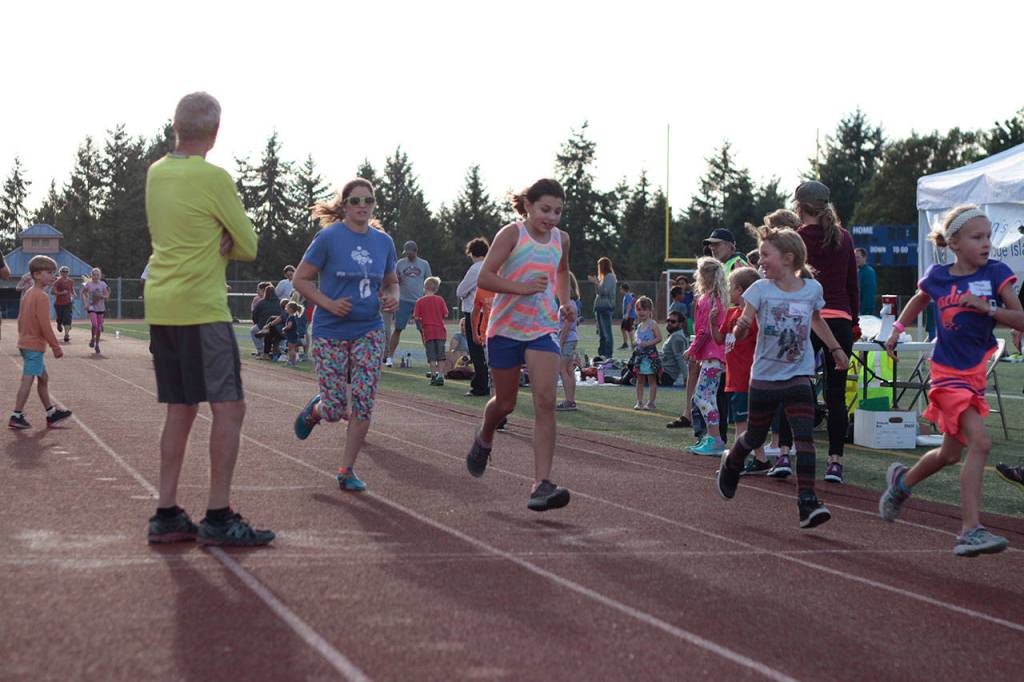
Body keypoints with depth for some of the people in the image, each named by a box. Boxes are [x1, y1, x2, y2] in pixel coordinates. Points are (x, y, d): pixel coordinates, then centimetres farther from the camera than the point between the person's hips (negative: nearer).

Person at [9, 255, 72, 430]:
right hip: (35, 345, -10)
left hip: (25, 342, 10)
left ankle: (51, 413, 20)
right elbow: (45, 325, -20)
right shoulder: (41, 297, -17)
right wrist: (56, 347, -15)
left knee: (43, 378, 15)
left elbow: (20, 320, 18)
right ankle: (16, 416, -4)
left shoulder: (28, 294, 12)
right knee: (28, 380, -6)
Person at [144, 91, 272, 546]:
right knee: (229, 408, -4)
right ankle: (218, 518, -7)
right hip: (201, 308, -8)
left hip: (160, 306, 8)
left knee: (180, 411, 12)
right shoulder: (214, 178, -12)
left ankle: (166, 516, 12)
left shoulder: (155, 173, 10)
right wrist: (221, 245, 8)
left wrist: (211, 245, 2)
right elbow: (248, 247, -5)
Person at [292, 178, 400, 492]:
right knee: (335, 409, -4)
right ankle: (314, 409, 34)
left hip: (369, 332, 3)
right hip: (330, 333, -3)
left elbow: (391, 281, 20)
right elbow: (301, 279, -4)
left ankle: (347, 470, 6)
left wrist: (392, 297, -3)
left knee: (363, 403, -6)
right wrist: (329, 304, -17)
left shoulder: (383, 242, 6)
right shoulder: (329, 237, -8)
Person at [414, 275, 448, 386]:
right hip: (440, 331, 1)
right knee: (441, 355, 6)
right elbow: (445, 314, -1)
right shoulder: (440, 300, 0)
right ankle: (440, 376, 1)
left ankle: (434, 375, 2)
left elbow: (416, 317, -7)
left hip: (428, 332, -1)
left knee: (431, 356, 4)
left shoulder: (420, 301, -3)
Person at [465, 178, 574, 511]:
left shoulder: (561, 239, 7)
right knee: (505, 402, 11)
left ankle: (542, 484, -19)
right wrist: (522, 288, -26)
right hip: (506, 327, -2)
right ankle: (484, 439, 48)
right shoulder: (512, 234, -8)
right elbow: (484, 277, -13)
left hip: (544, 329, 2)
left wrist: (565, 302, 11)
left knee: (545, 401, -15)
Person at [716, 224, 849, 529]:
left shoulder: (812, 289, -1)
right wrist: (740, 328, -38)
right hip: (764, 376, 0)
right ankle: (731, 463, 47)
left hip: (798, 376, 1)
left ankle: (807, 503, -16)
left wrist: (835, 348, 26)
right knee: (755, 438, 15)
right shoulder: (760, 289, -7)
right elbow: (741, 331, -15)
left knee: (805, 438, -14)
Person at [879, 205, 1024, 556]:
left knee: (951, 454, 16)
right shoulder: (937, 277, -2)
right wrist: (898, 329, 18)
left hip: (976, 372, 4)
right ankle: (970, 530, -21)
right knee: (980, 442, -21)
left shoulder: (995, 273, -3)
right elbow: (919, 300, 23)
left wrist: (986, 307, -19)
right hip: (948, 372, -4)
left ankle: (902, 481, 46)